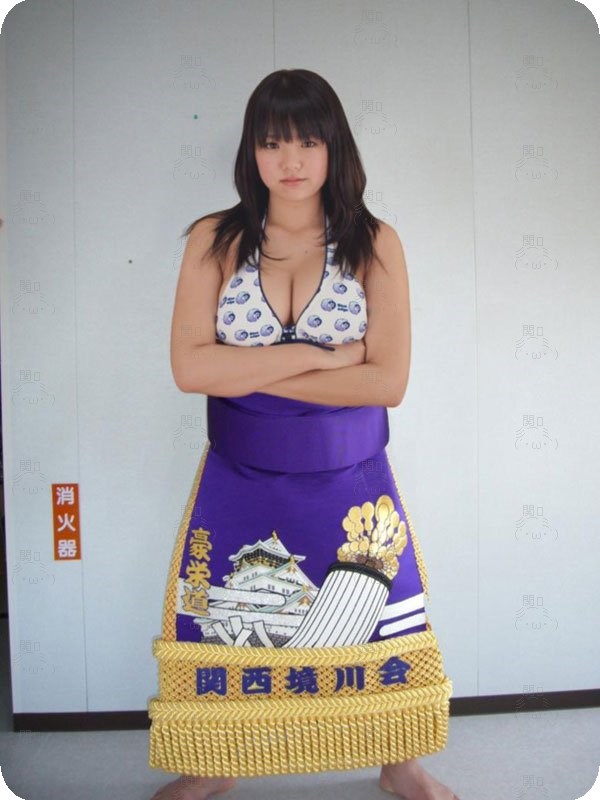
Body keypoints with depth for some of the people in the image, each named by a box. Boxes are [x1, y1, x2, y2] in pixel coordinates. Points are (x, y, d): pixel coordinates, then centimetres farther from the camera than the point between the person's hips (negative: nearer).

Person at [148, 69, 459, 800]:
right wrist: (321, 354, -16)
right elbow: (189, 366, -14)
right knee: (220, 629, 12)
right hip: (240, 481, 1)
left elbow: (388, 381, -13)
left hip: (350, 481, 0)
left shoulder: (375, 244, -4)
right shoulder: (214, 240, -2)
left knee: (378, 628, 11)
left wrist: (252, 373, -15)